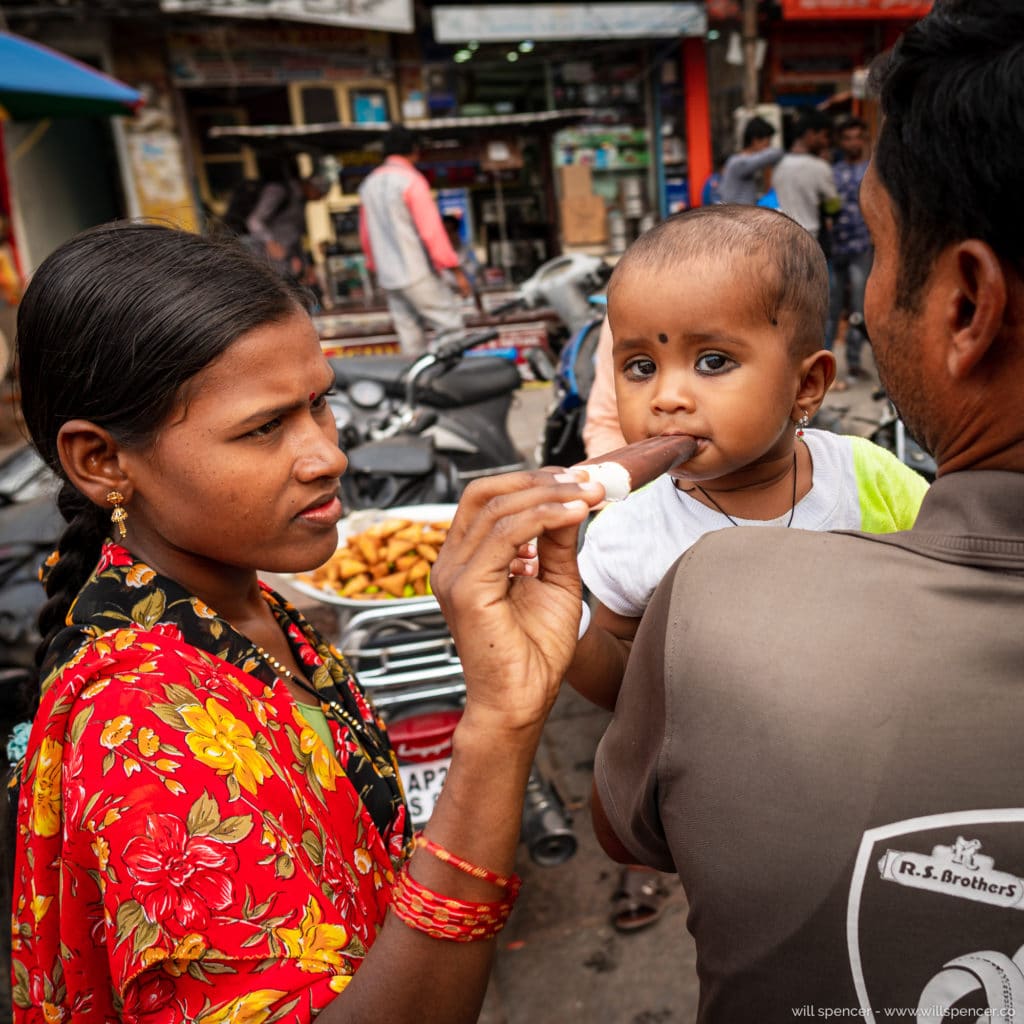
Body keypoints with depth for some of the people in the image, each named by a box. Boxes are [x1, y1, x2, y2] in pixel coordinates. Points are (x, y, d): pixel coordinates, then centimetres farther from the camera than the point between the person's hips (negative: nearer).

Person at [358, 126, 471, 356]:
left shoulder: (369, 184, 13)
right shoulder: (411, 181, -10)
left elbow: (365, 235, 18)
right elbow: (431, 229, -15)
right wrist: (456, 270, -13)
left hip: (388, 278, 7)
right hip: (417, 273, -7)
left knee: (409, 333, 9)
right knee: (451, 324, -4)